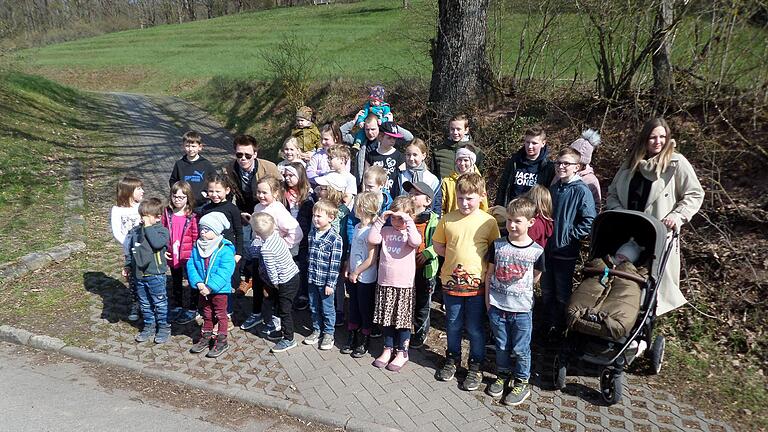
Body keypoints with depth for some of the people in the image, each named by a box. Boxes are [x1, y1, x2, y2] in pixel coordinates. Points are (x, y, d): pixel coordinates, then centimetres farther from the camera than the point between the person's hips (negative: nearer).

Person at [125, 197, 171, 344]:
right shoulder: (136, 230, 8)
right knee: (144, 303, 16)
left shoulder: (162, 230, -10)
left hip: (155, 274, -6)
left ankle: (164, 327, 18)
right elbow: (130, 249, 18)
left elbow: (157, 243, -30)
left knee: (159, 302, 5)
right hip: (139, 274, 6)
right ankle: (149, 326, 30)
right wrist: (128, 265, 16)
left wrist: (148, 228, -23)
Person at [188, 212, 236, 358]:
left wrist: (210, 287, -28)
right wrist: (198, 283, -19)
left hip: (220, 290, -5)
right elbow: (191, 265, -5)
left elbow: (225, 272, -24)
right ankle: (205, 337, 37)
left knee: (220, 315, 10)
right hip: (203, 289, 6)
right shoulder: (197, 247, -1)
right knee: (206, 314, 21)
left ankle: (222, 341, 22)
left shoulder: (225, 249, -19)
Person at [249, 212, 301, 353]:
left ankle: (288, 339, 13)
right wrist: (257, 239, -1)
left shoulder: (266, 249, -27)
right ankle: (284, 330, 39)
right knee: (286, 307, 23)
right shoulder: (276, 235, -3)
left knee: (284, 309, 3)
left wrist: (275, 283, -2)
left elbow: (271, 270, -17)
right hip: (294, 276, 9)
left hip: (286, 282, -9)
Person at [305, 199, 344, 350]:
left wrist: (330, 283, -16)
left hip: (325, 281, -6)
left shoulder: (335, 238, -17)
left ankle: (328, 334, 24)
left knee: (327, 309, 8)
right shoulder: (312, 234, 5)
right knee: (314, 307, 18)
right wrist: (309, 274, 16)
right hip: (312, 279, 6)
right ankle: (317, 330, 34)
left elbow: (335, 263, -16)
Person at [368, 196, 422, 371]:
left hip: (404, 284, -4)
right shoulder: (386, 230, 5)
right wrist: (380, 219, -11)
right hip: (384, 282, 4)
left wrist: (408, 221, -25)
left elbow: (416, 241, -28)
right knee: (387, 318, 14)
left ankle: (402, 353, 21)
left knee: (403, 319, 7)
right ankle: (388, 349, 29)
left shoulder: (410, 231, -5)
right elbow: (372, 239, -9)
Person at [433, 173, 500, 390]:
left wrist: (476, 260, -12)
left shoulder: (488, 221, -8)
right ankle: (452, 359, 39)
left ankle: (475, 366, 29)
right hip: (451, 281, 2)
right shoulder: (448, 219, -3)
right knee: (453, 325, 18)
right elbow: (437, 245, 8)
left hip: (477, 284, -2)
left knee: (475, 329, 11)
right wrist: (454, 257, -4)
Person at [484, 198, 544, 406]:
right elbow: (490, 273, 3)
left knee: (520, 349, 9)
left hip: (522, 309, -2)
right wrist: (488, 297, 3)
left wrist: (518, 288, 4)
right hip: (497, 306, 2)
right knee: (501, 346, 17)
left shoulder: (536, 250, -9)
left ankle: (521, 383, 28)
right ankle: (503, 375, 37)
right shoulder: (497, 245, -4)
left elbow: (536, 276, 6)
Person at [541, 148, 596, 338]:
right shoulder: (553, 189, 7)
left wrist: (569, 236, -16)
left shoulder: (581, 191, -13)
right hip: (547, 249, 6)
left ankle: (560, 327, 25)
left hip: (566, 252, -6)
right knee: (546, 291, 17)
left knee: (562, 294, 8)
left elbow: (589, 222, -17)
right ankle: (548, 323, 34)